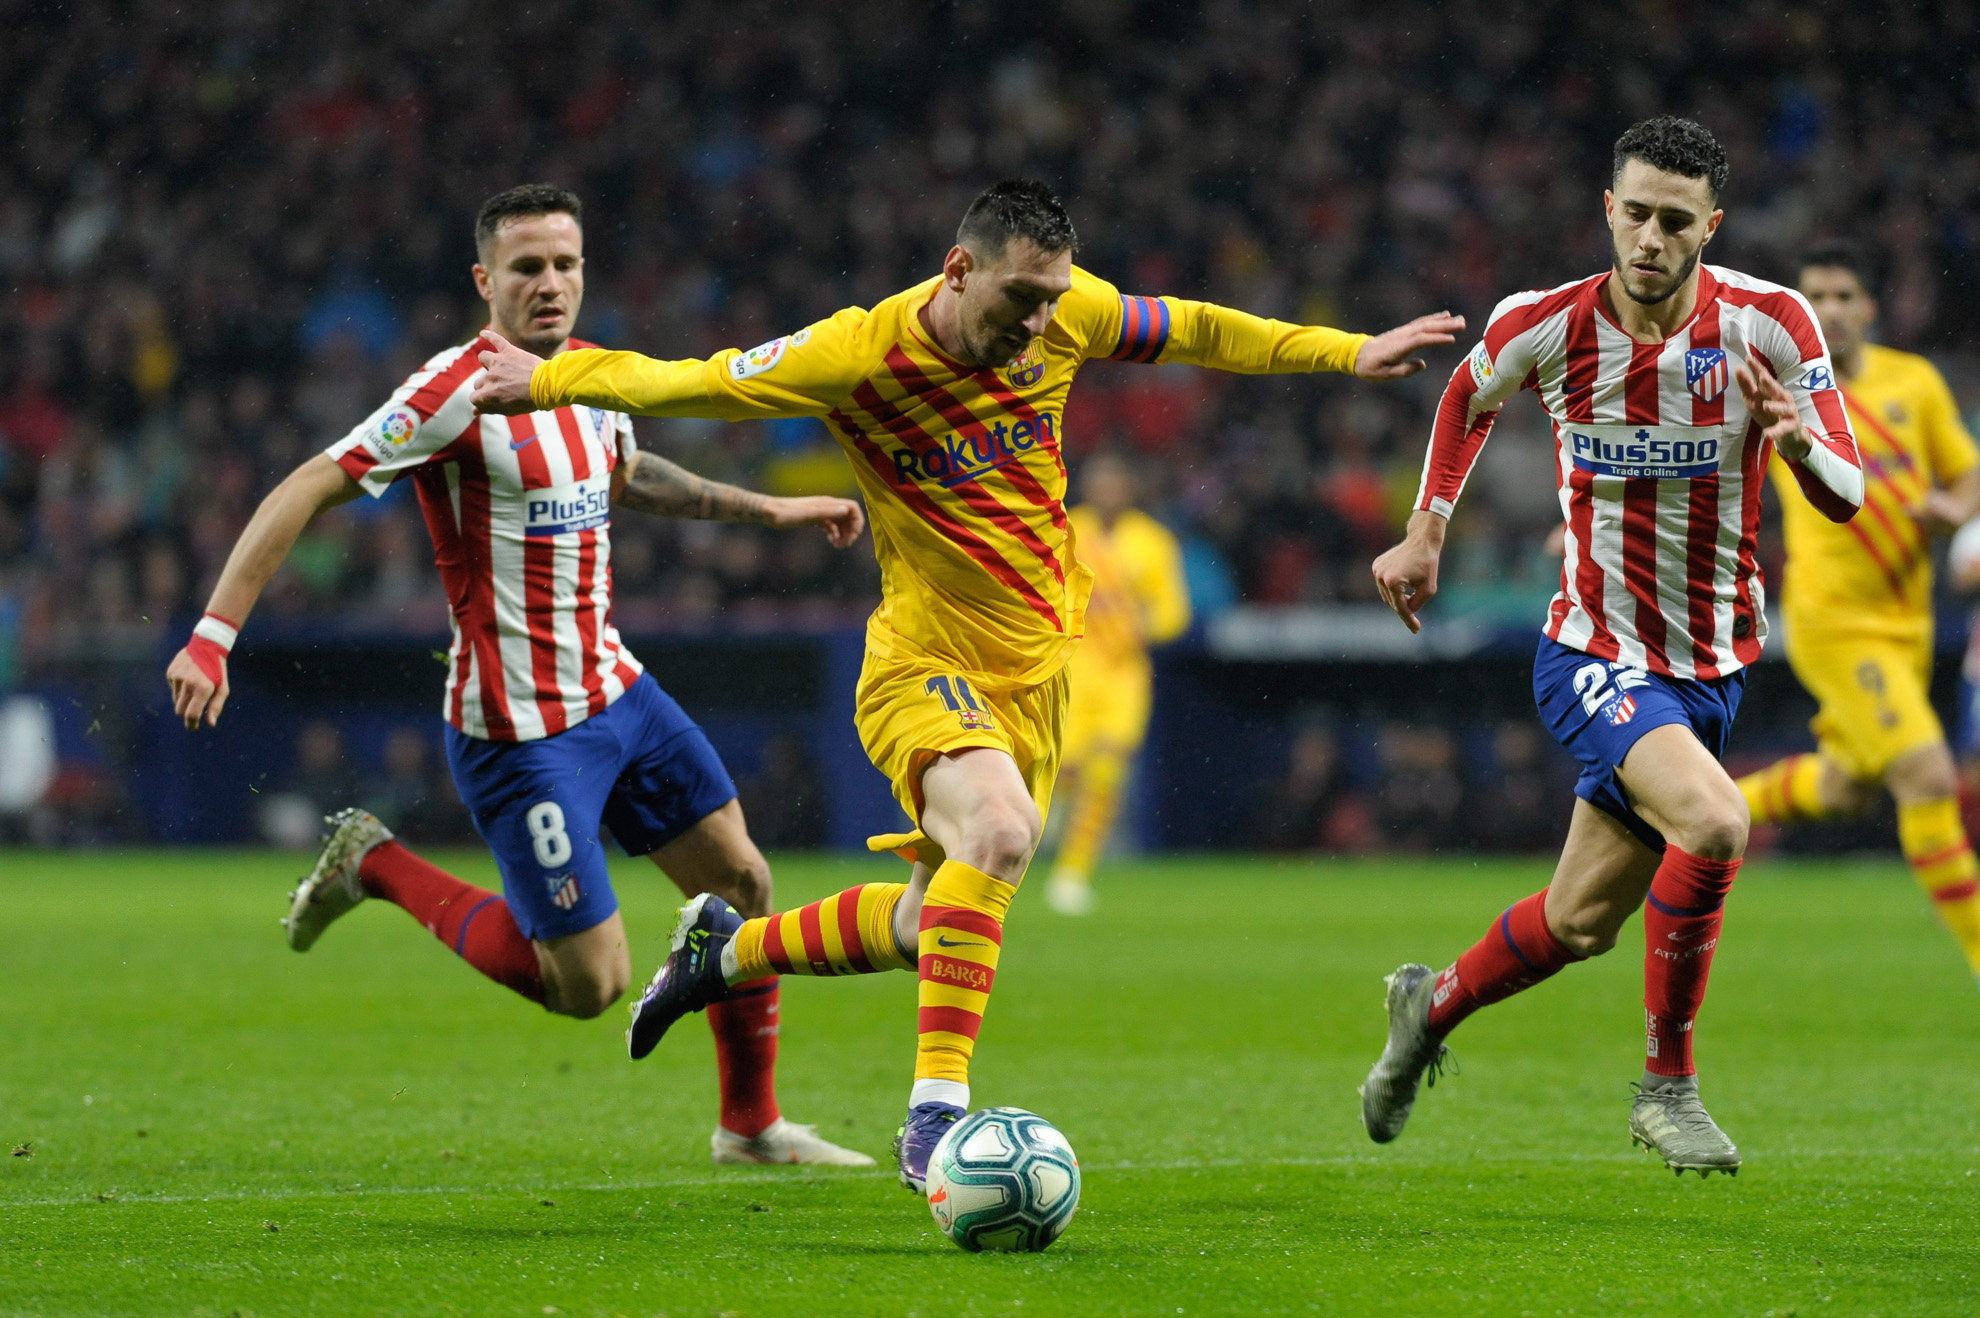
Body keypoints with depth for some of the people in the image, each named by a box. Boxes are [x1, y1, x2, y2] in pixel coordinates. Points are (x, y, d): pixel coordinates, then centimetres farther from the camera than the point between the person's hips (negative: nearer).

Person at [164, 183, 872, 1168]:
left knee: (741, 880, 9)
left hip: (615, 692, 8)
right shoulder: (458, 391, -19)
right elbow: (304, 493, -22)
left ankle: (749, 1124, 26)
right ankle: (375, 867, 13)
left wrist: (769, 510, 28)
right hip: (517, 733, -8)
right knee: (588, 985, -6)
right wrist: (212, 637, -29)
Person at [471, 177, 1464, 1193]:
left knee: (930, 933, 13)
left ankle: (726, 950, 41)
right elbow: (680, 384, -9)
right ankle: (933, 1117, -31)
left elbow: (1197, 333, 12)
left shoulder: (1069, 314, -6)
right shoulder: (858, 357, -19)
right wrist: (549, 379, -1)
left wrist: (1347, 353, 13)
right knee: (1001, 830, -35)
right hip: (924, 664, -6)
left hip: (1034, 671, 6)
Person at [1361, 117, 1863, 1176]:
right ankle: (1668, 1082, -12)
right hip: (1593, 653, -3)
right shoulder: (1547, 328, -12)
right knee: (1713, 822, -30)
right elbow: (1469, 397, 12)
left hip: (1714, 666, 3)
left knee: (1582, 922, 10)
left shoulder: (1770, 324, -13)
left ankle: (1432, 1007, 41)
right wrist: (1426, 532, 9)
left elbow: (1847, 497, -12)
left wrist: (1799, 441, -33)